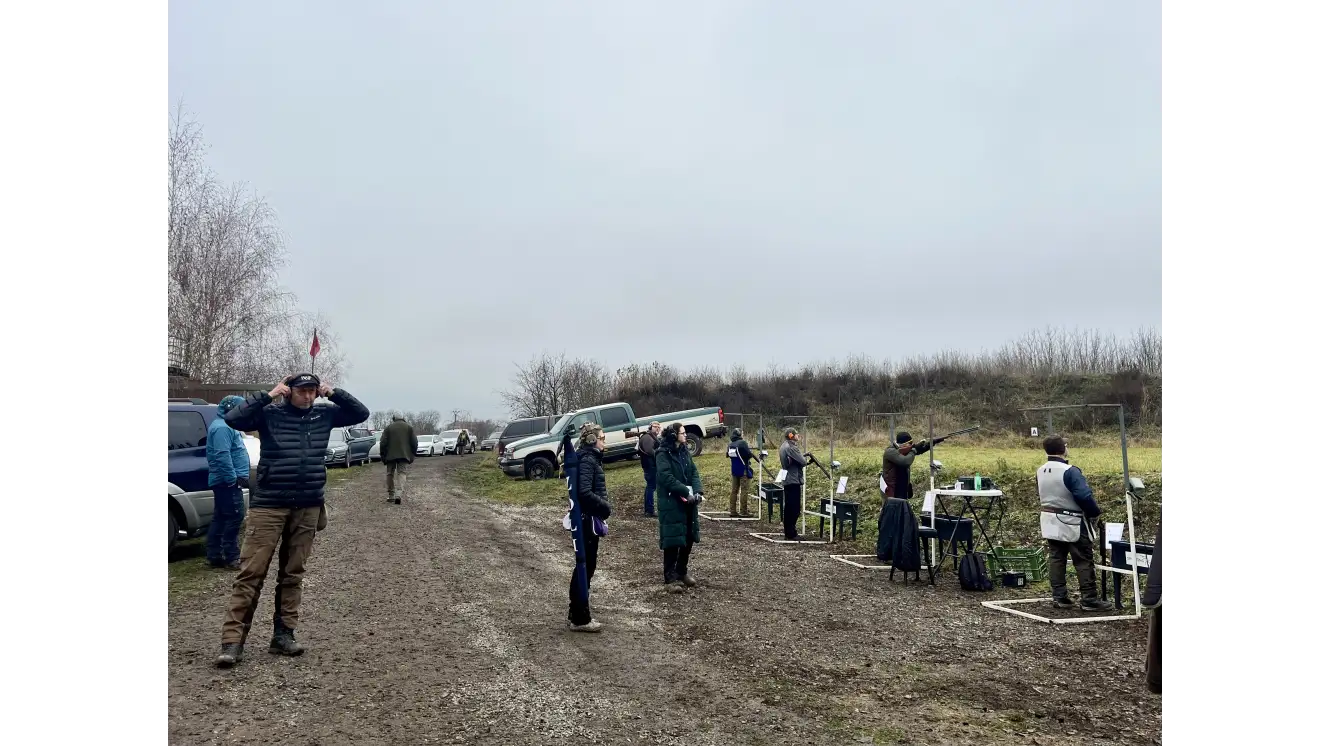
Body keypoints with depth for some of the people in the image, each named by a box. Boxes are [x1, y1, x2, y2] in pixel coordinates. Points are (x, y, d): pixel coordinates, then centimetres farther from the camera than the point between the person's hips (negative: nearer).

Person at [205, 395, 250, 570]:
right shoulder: (222, 427, -15)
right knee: (234, 516, -10)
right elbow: (222, 456, -25)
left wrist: (236, 477, 22)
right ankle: (231, 558, -7)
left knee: (220, 518, 12)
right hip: (228, 482, -11)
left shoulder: (226, 425, 20)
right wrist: (233, 478, -23)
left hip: (224, 481, 11)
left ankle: (215, 556, 17)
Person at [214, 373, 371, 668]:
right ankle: (233, 641, 0)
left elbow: (361, 413, 10)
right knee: (251, 572, -4)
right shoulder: (270, 413, -4)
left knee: (292, 575, 9)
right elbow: (233, 419, -16)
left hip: (307, 508, 3)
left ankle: (283, 635, 17)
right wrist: (267, 395, -16)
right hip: (268, 506, -3)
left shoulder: (324, 414, 6)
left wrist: (334, 393, -3)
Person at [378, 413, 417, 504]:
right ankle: (399, 494, -23)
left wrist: (383, 456, 8)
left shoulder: (388, 428, 6)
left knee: (391, 474, 13)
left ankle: (391, 496, 18)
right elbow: (414, 442, 1)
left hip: (390, 455, 1)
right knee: (402, 473, -4)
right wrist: (412, 455, 9)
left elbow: (383, 443, 1)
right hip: (404, 455, -1)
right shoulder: (409, 427, 6)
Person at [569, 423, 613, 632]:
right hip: (588, 520, -10)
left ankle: (577, 614, 27)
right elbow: (585, 492, -27)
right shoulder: (587, 460, -18)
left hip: (589, 519, 10)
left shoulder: (590, 458, 13)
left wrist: (603, 505, 4)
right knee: (586, 566, -1)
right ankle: (580, 619, 8)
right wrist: (606, 506, -16)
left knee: (584, 566, 16)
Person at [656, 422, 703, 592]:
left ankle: (682, 571, 29)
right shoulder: (663, 454, -12)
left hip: (688, 503, 7)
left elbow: (694, 473, 7)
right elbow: (666, 478, -21)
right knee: (672, 541, -4)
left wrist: (697, 492, -10)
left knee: (688, 538, 12)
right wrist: (687, 492, -23)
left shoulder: (684, 452, 11)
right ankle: (671, 578, 5)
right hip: (671, 504, -7)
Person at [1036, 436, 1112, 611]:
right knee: (1084, 561, 3)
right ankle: (1089, 600, 7)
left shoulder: (1040, 472, 3)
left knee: (1056, 559, 11)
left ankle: (1059, 597, 14)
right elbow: (1084, 496, -23)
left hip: (1050, 522, 7)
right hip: (1071, 524, -7)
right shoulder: (1069, 471, -21)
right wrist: (1095, 513, -8)